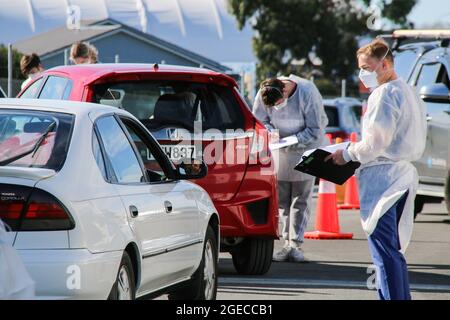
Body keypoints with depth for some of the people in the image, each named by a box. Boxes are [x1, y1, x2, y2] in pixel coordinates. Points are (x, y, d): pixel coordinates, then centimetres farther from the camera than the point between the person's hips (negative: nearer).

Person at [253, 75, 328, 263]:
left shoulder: (307, 93, -24)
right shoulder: (263, 95, -14)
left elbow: (315, 130, -19)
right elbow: (259, 121, -2)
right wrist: (270, 132, -23)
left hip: (306, 148, -4)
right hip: (281, 151, 4)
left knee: (301, 199, -4)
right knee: (282, 199, 2)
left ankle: (296, 244, -3)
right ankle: (287, 243, 7)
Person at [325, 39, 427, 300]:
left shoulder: (385, 94, -14)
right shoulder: (410, 93, 17)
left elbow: (376, 141, -20)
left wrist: (347, 155, -4)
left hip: (382, 177, -10)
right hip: (403, 173, 10)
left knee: (385, 251, -9)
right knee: (394, 250, 15)